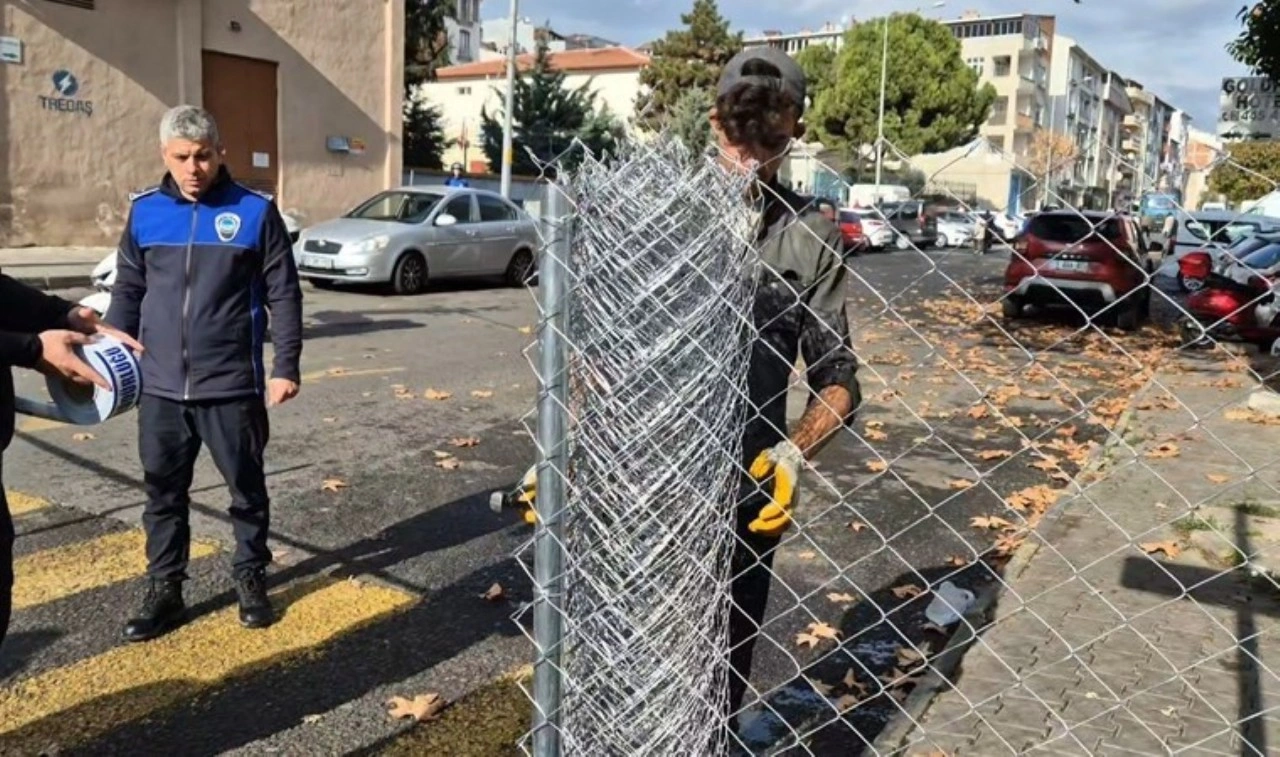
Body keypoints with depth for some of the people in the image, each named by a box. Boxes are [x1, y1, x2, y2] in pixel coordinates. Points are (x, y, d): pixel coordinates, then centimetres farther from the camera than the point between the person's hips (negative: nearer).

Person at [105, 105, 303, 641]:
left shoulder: (255, 211, -4)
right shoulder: (144, 212, 5)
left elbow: (284, 296, -3)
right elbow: (128, 291, 13)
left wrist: (286, 367, -7)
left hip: (233, 385, -3)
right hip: (160, 387, 3)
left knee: (246, 487, 10)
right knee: (163, 493, 11)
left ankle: (251, 579, 28)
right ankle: (163, 591, 25)